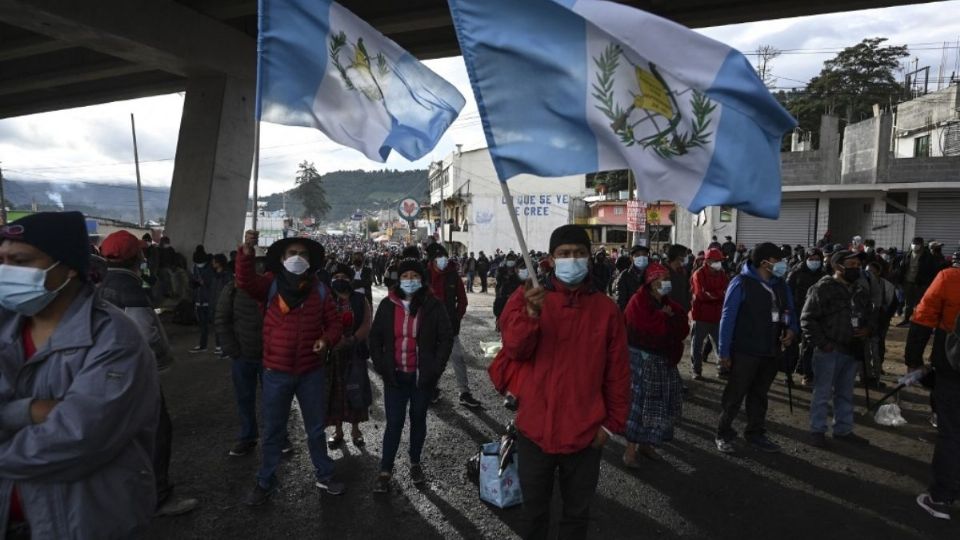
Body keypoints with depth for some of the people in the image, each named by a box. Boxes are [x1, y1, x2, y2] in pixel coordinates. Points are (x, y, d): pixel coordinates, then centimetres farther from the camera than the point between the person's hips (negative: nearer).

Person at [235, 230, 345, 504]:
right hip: (276, 372, -1)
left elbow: (335, 322, 4)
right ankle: (265, 482, 32)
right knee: (273, 431, 14)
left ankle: (324, 476, 34)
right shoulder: (271, 284, -5)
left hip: (311, 373, 1)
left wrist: (327, 340, -17)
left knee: (316, 428, 17)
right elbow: (245, 282, -25)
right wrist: (247, 251, -40)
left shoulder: (319, 290, 0)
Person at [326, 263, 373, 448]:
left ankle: (355, 430, 23)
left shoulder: (360, 300, 1)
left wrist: (352, 340, -20)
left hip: (355, 353, 0)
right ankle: (337, 430, 25)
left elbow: (367, 325, -7)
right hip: (331, 353, 0)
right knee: (334, 392, 8)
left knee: (355, 391, 7)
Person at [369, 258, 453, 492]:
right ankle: (385, 471, 16)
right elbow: (375, 337, 5)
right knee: (394, 422, 2)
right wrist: (381, 365, -4)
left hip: (423, 375, 0)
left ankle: (415, 463, 32)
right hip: (395, 375, 0)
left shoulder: (434, 306, -5)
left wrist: (436, 368, -10)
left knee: (418, 419, 15)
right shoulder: (388, 305, -1)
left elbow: (446, 338, -4)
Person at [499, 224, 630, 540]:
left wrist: (612, 422, 2)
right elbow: (514, 350, -18)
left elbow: (618, 373, 2)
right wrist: (531, 314, -35)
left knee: (577, 513, 20)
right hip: (535, 430, 0)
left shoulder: (606, 308, -2)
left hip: (585, 434, 1)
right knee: (534, 510, 20)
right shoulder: (527, 297, -5)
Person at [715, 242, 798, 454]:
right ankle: (724, 434, 16)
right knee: (734, 395, 3)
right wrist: (724, 351, -16)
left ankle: (756, 434, 30)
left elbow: (790, 311, 17)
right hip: (745, 351, -6)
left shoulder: (781, 284, 7)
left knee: (759, 395, 17)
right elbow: (728, 317, -15)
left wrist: (792, 329, -6)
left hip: (771, 352, 7)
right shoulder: (742, 283, -13)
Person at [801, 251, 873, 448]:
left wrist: (868, 329, 1)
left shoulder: (860, 291, 11)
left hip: (852, 351, 7)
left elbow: (870, 314, 23)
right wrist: (821, 343, -17)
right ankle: (817, 431, 14)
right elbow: (807, 319, -13)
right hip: (829, 351, -7)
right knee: (822, 393, 3)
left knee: (845, 394, 18)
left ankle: (843, 430, 30)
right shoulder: (823, 288, -12)